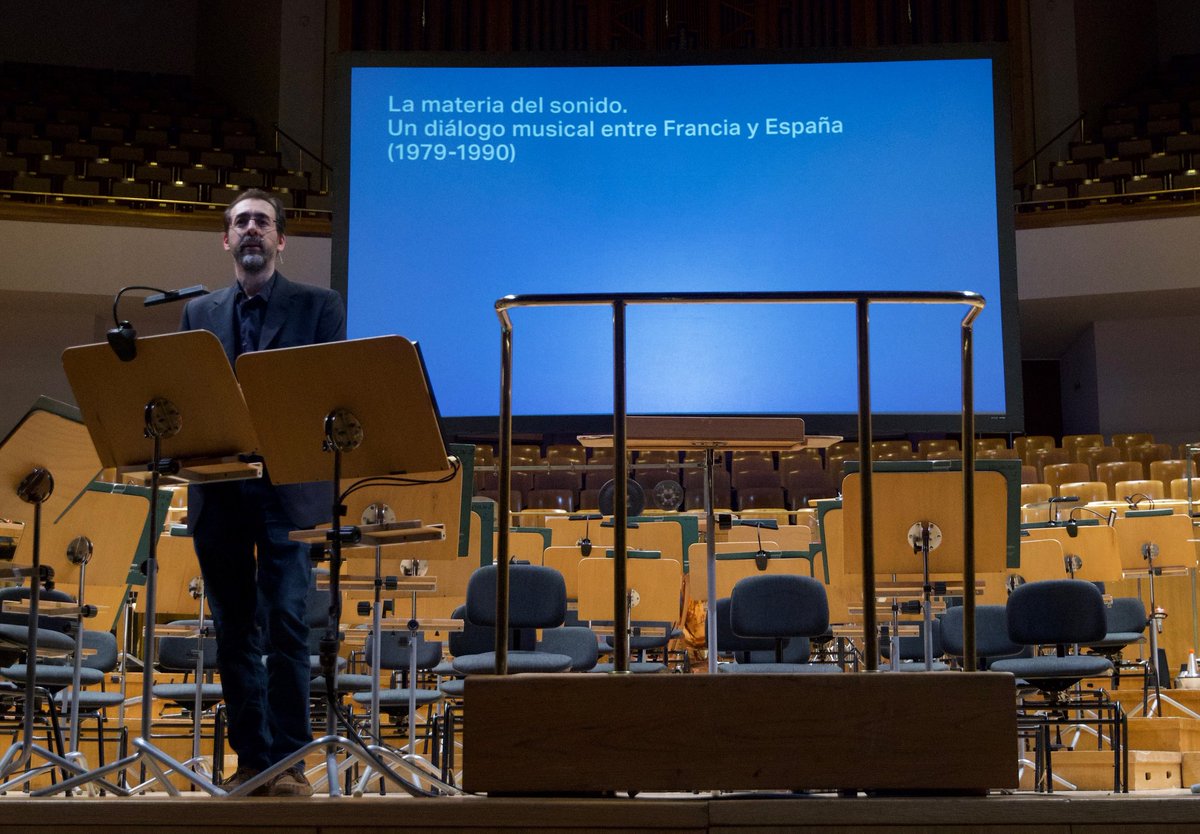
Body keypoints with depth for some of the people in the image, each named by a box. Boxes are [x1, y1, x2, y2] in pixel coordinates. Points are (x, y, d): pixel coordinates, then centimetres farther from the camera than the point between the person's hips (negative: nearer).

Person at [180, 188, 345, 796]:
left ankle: (289, 762, -5)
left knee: (286, 625, -9)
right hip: (219, 489, 3)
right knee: (233, 631, 5)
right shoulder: (199, 312, 17)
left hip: (288, 488, -3)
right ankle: (250, 758, 13)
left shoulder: (318, 307, 8)